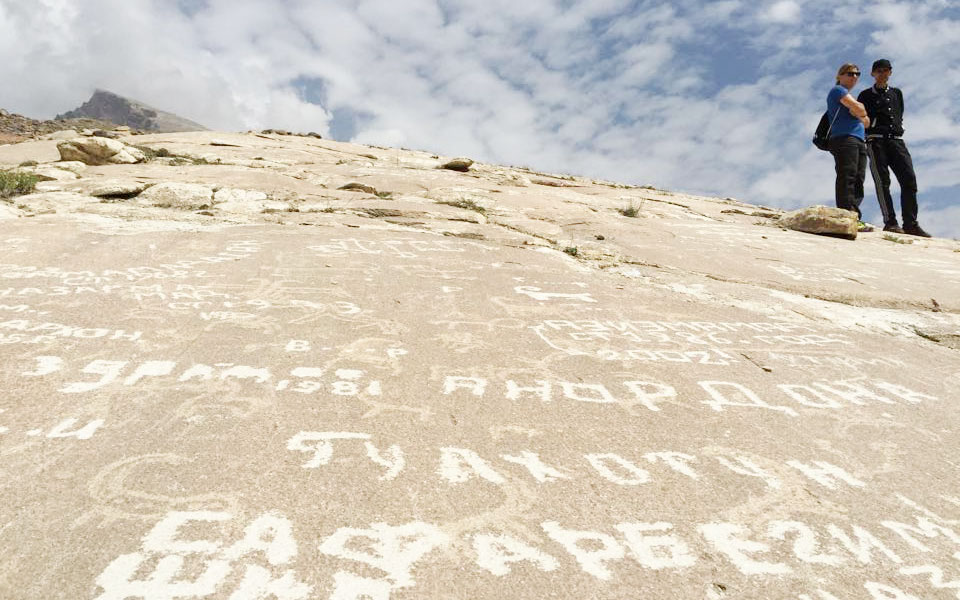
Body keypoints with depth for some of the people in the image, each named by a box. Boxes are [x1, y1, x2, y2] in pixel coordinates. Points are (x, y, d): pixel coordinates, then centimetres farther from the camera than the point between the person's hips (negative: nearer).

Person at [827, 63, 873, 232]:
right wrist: (861, 111, 14)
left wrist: (859, 113, 4)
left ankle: (855, 218, -10)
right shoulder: (838, 90, 7)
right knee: (847, 178, -19)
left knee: (858, 180, -4)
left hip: (859, 141, 9)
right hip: (844, 138, -9)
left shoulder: (851, 97, 33)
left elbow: (866, 122, 24)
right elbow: (860, 109, -8)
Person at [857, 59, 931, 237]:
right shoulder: (866, 95, 11)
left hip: (896, 140, 4)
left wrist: (899, 128, 15)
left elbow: (900, 115, 29)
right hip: (876, 141, -4)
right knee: (882, 181, -11)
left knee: (909, 179, -9)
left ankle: (910, 224, -10)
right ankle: (890, 222, -14)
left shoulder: (897, 93, 24)